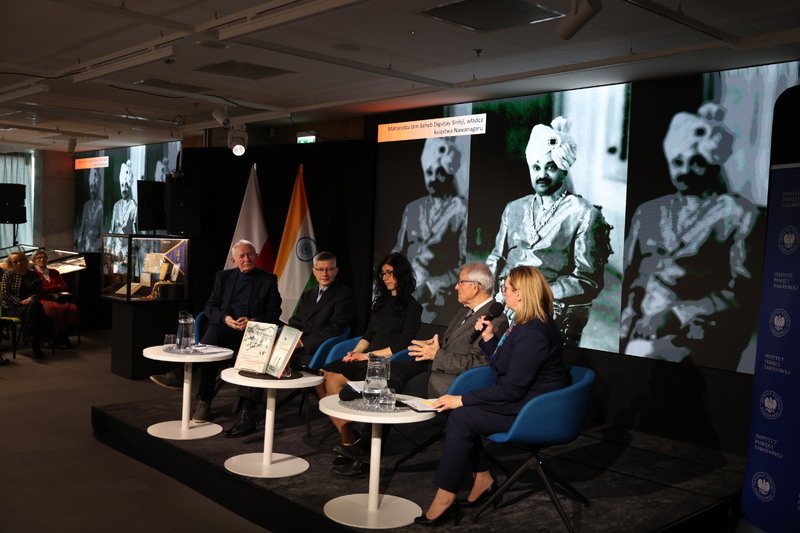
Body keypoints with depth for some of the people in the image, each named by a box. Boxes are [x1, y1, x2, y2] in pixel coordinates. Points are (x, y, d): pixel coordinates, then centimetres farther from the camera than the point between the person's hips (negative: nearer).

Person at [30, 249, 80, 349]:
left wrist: (49, 289, -1)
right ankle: (57, 339, -22)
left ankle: (63, 338, -20)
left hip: (56, 300, 5)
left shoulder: (54, 272, 25)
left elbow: (65, 288, 14)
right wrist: (56, 287, 4)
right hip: (44, 301, -5)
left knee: (73, 308, -29)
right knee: (60, 309, -37)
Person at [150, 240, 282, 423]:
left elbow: (274, 313, 2)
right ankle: (204, 401, -32)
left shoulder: (269, 279, 7)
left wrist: (253, 322, -17)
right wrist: (224, 318, -13)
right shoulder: (223, 277, 16)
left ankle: (183, 374, -25)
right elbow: (209, 307, 9)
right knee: (213, 331, -34)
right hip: (223, 328, 3)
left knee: (214, 332, -34)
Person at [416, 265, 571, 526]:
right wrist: (488, 337, 4)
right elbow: (503, 364, 19)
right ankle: (483, 480, 8)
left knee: (460, 418, -16)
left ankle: (445, 499, -9)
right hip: (523, 399, 11)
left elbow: (511, 388, -26)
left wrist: (462, 399, -22)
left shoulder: (533, 334, -24)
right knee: (462, 412, 1)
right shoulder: (527, 324, 9)